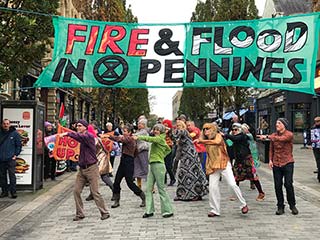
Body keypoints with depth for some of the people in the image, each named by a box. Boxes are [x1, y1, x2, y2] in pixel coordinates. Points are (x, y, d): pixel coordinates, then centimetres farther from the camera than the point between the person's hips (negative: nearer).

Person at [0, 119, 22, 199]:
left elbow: (19, 145, 4)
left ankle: (13, 192, -2)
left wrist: (15, 154, -3)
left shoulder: (14, 133, 1)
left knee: (12, 175, -6)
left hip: (11, 159, -3)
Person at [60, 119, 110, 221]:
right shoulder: (81, 138, 14)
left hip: (91, 168, -8)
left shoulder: (89, 136, -12)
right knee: (76, 191, 4)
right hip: (82, 169, 8)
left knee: (95, 192, -5)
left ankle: (105, 213, 8)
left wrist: (67, 134, -35)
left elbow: (80, 136, -30)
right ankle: (79, 214, 15)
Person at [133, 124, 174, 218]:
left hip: (158, 165, -9)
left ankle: (168, 210, 5)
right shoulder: (159, 140, 20)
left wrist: (138, 137, -25)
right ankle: (149, 210, 7)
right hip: (152, 165, 9)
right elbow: (168, 150, 33)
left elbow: (150, 139, -24)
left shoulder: (160, 139, -6)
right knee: (148, 188, 4)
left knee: (161, 189, -4)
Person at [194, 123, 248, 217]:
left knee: (232, 184, -10)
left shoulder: (218, 136, -1)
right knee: (212, 188, -3)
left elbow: (217, 142, -22)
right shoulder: (206, 141, 14)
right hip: (213, 166, 5)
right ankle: (215, 210, 9)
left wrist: (201, 141, -19)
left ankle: (243, 205, 5)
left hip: (224, 164, -5)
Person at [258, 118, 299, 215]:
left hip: (287, 163, -4)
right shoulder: (274, 135, 7)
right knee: (278, 185, 4)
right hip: (276, 164, 4)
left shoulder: (289, 134, -8)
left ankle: (292, 205, 10)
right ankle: (280, 207, 13)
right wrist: (270, 160, 0)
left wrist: (267, 137, -32)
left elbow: (280, 139, -28)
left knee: (288, 184, -7)